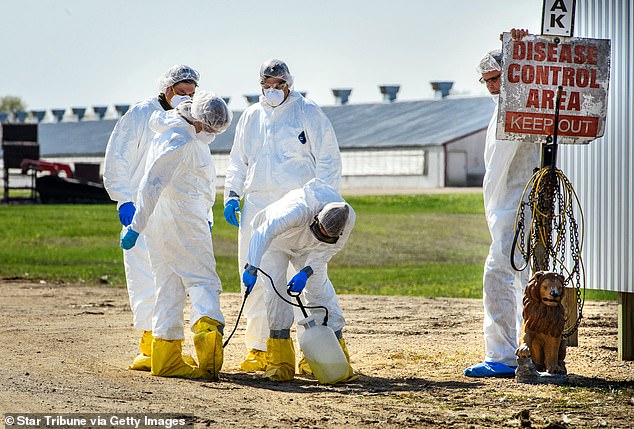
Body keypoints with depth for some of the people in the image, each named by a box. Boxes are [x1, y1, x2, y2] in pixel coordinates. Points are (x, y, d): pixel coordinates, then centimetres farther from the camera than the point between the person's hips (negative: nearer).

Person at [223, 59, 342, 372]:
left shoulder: (308, 113, 2)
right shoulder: (251, 117, 17)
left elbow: (328, 159, 1)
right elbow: (238, 161, 24)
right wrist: (232, 194, 10)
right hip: (256, 204, 5)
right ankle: (258, 348, 11)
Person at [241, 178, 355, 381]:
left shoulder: (348, 219, -30)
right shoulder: (300, 210, -46)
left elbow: (324, 251, -20)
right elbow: (264, 233, -52)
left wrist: (306, 273, -35)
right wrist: (252, 268, -60)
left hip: (306, 249, 3)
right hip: (277, 241, -3)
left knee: (320, 289, -8)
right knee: (275, 289, -16)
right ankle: (280, 362, -13)